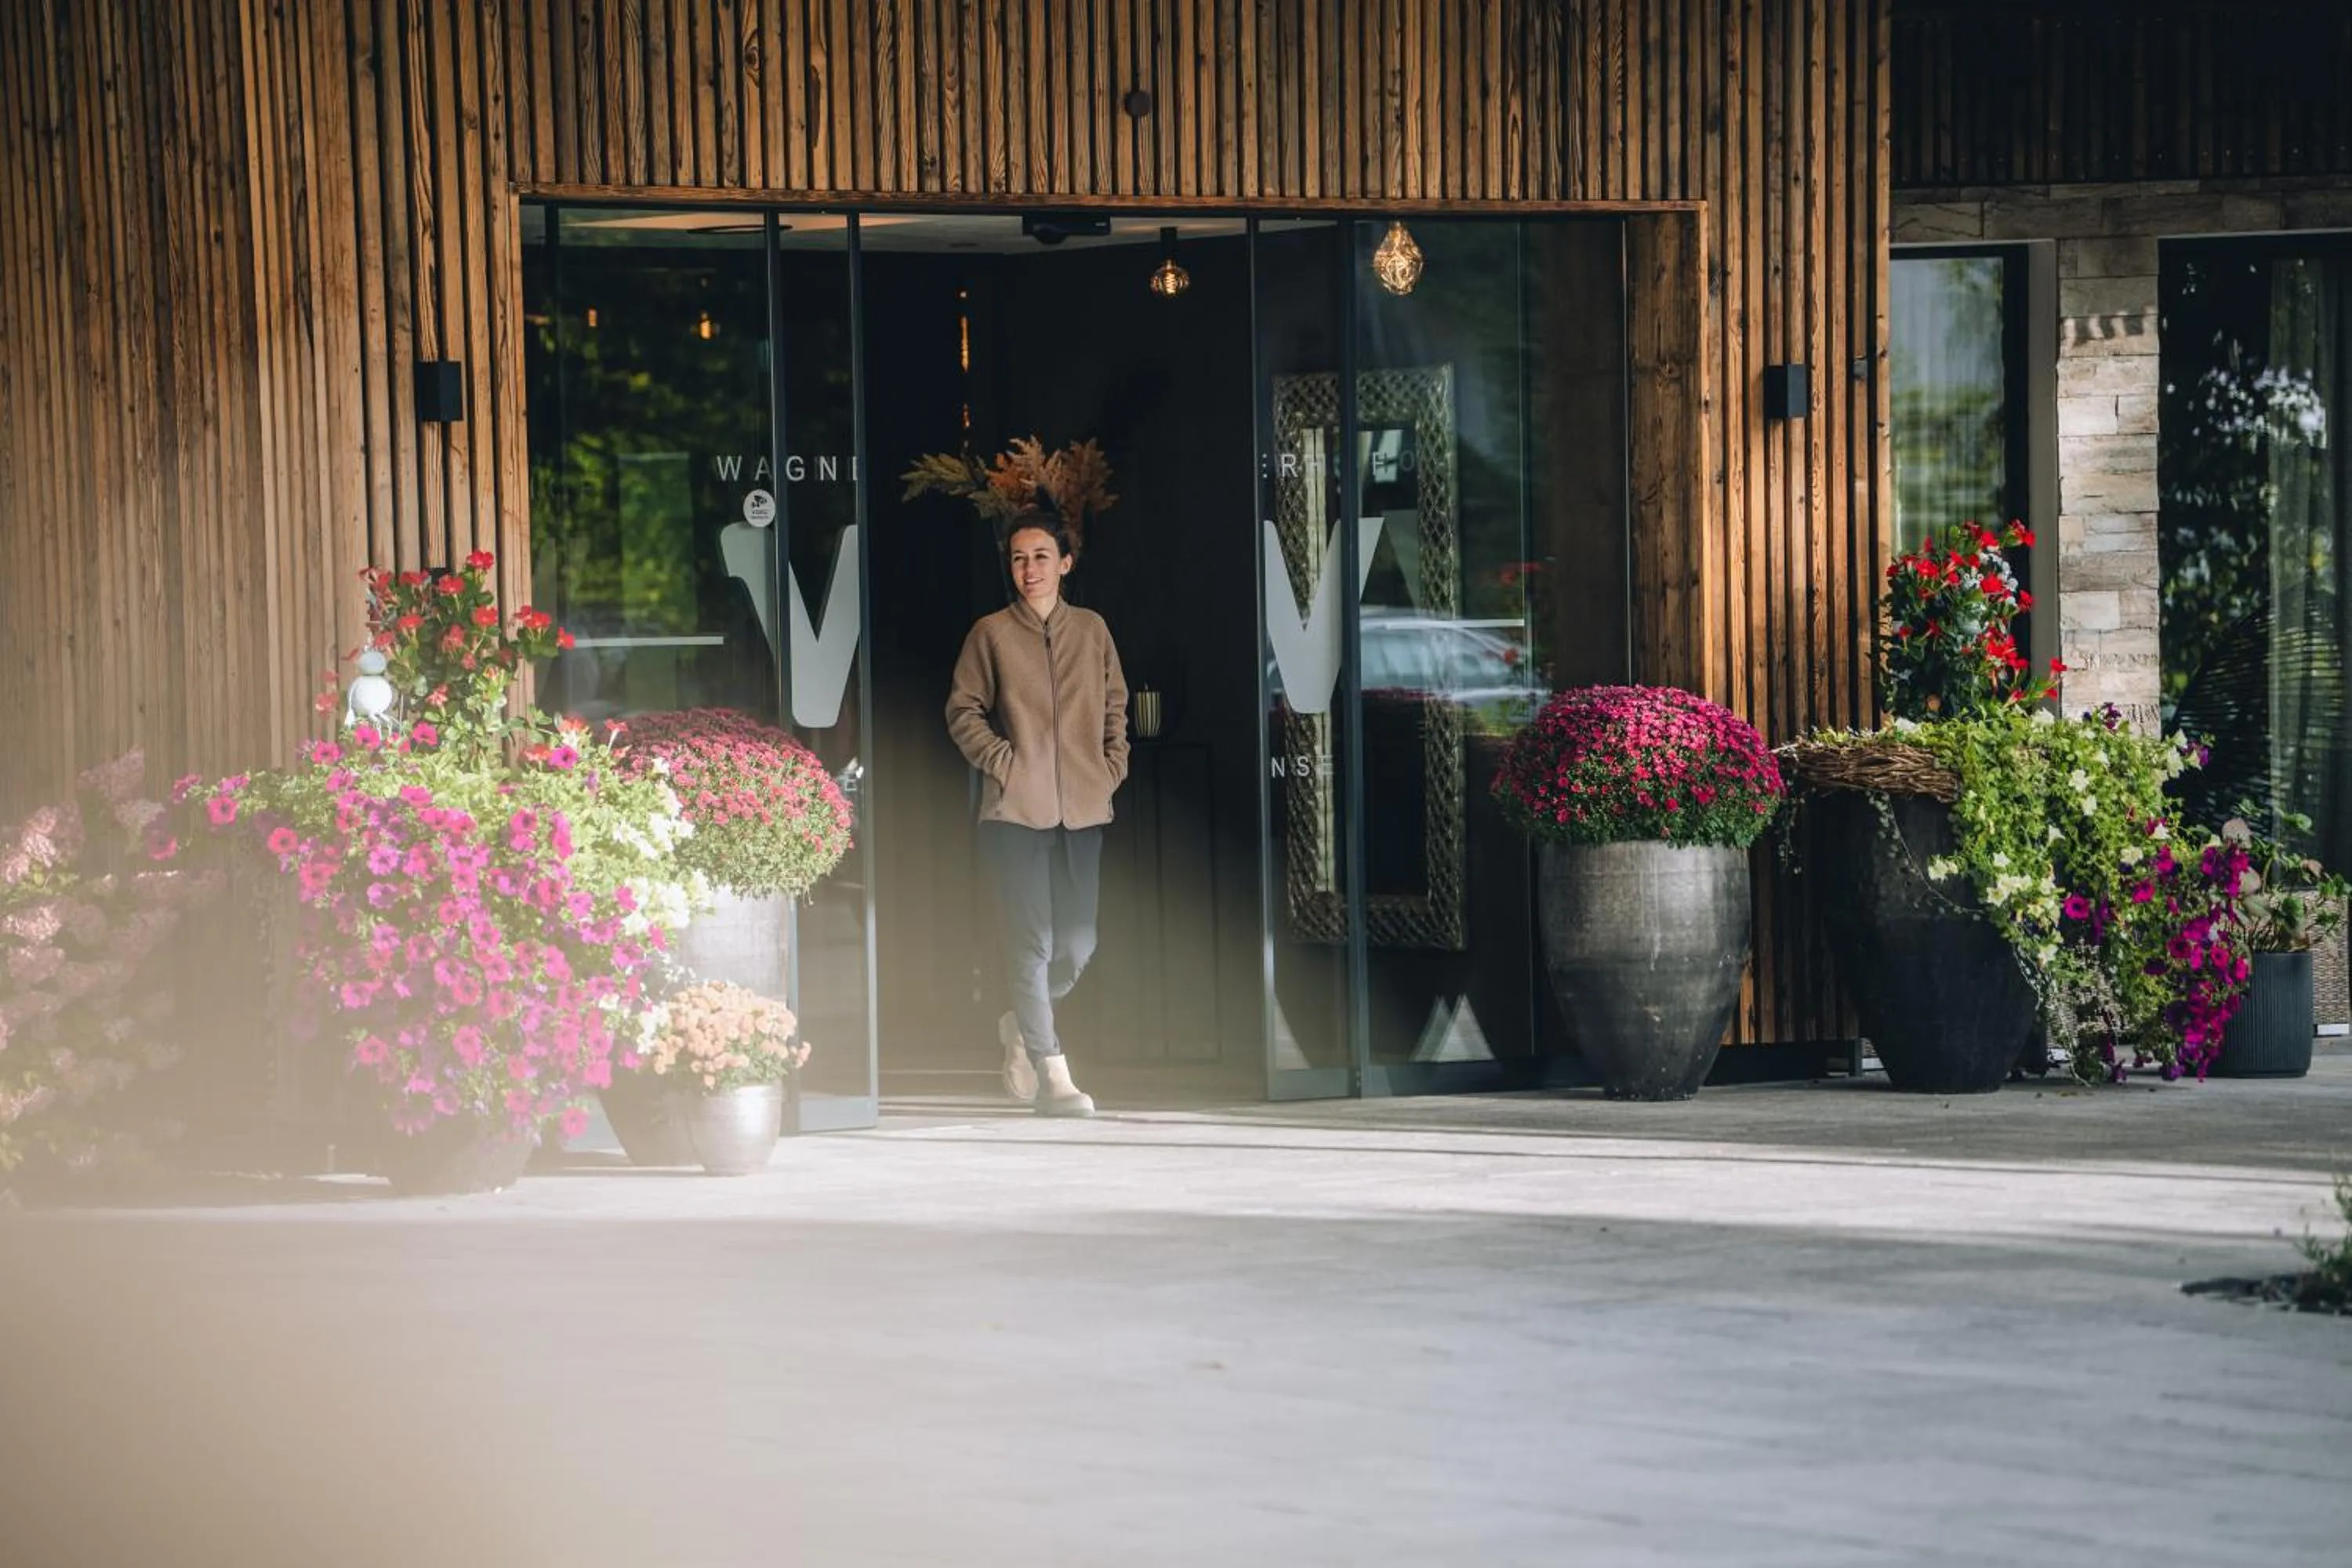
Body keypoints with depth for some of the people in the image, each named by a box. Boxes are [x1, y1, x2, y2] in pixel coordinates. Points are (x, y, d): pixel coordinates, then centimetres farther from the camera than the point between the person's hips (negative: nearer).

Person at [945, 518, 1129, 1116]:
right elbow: (962, 709, 3)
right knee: (1033, 942, -7)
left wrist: (1113, 763, 7)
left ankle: (1023, 1025, 30)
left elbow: (1115, 704, 18)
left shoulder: (1092, 630, 11)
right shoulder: (991, 633, 2)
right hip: (1017, 807, -4)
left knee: (1078, 944, 3)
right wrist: (1000, 761, -7)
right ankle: (1052, 1076, -6)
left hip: (1084, 807, 4)